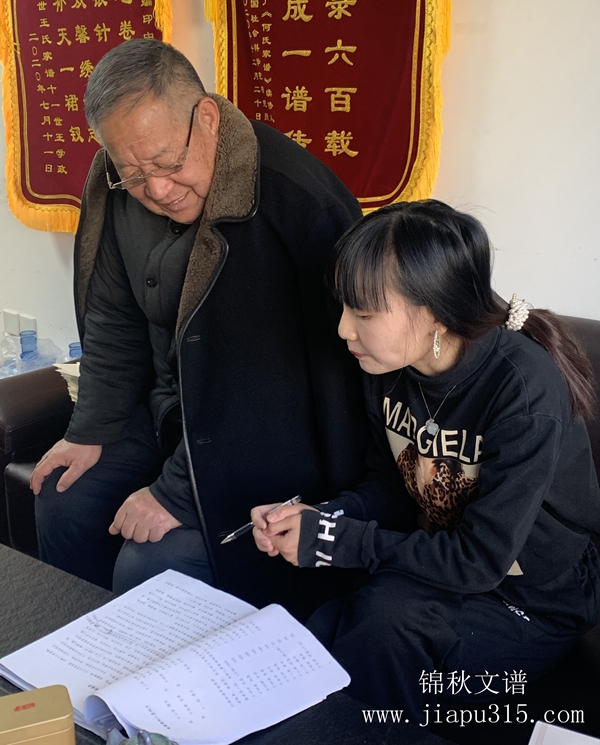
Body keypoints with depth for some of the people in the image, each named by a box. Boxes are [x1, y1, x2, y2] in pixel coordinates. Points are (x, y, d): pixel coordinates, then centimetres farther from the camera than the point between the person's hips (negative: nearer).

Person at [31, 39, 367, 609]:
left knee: (149, 571, -20)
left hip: (271, 444, -7)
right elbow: (114, 321, 8)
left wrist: (179, 491, -22)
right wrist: (91, 429, 2)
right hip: (169, 412, 8)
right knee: (64, 506, 4)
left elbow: (267, 381, -27)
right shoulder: (118, 189, -4)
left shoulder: (292, 201, -29)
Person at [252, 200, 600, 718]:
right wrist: (316, 520, -15)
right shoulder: (389, 367, -8)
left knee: (385, 613, -31)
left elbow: (478, 561, -26)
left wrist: (331, 540, -24)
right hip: (442, 568, 6)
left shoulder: (525, 389, -29)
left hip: (535, 604, -5)